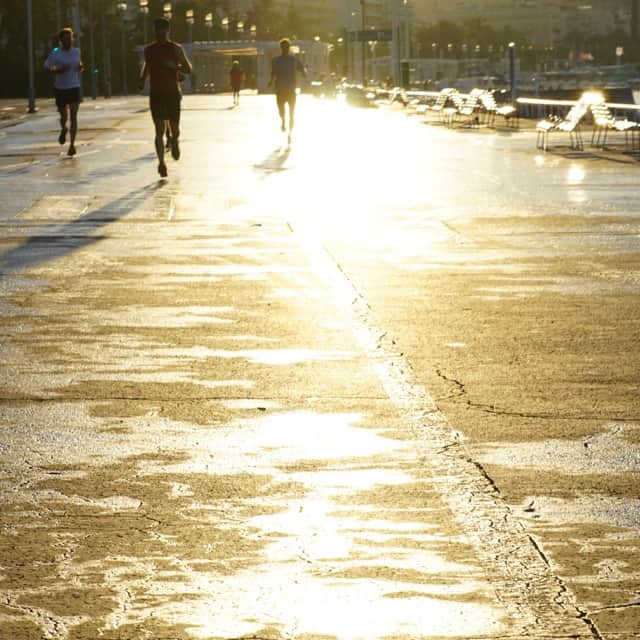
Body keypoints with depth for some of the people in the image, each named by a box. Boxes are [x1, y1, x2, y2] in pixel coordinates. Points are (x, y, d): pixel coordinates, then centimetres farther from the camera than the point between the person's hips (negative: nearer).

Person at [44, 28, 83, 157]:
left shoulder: (76, 52, 6)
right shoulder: (55, 54, -8)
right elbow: (47, 69, -9)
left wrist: (81, 67, 0)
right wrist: (59, 70, -25)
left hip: (74, 88, 1)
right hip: (60, 89, -1)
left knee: (73, 116, -11)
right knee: (64, 116, 11)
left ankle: (72, 144, -13)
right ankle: (63, 129, 47)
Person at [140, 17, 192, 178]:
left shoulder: (175, 49, 1)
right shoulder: (149, 50, 8)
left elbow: (188, 69, 1)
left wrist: (173, 66, -16)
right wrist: (142, 79, 7)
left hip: (173, 93, -1)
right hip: (156, 94, 1)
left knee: (174, 129, 5)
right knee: (159, 130, -10)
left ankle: (174, 141, 41)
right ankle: (161, 162, -13)